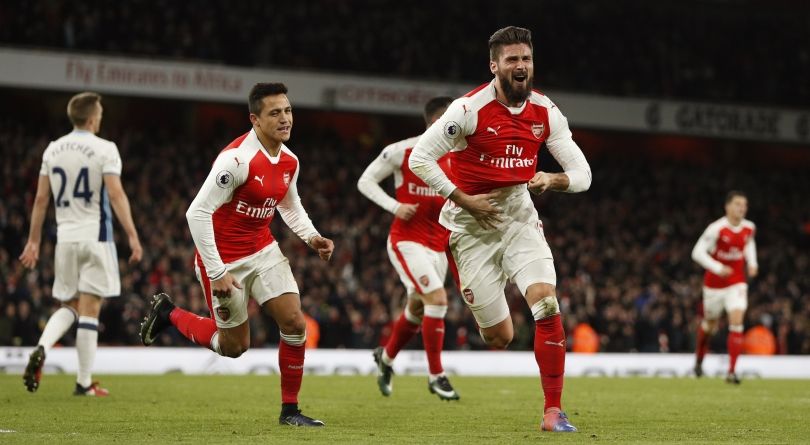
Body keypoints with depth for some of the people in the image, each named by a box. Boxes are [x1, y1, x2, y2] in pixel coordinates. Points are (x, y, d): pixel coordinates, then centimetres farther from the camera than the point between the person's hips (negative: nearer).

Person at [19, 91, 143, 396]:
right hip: (95, 235, -5)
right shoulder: (104, 149, -6)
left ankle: (42, 349, -12)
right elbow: (116, 194, -15)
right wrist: (132, 236, -16)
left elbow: (41, 198, 10)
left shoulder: (53, 150, 9)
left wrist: (34, 240, 15)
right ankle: (85, 382, 2)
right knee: (90, 308, 0)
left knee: (69, 306, 16)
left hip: (65, 236, 5)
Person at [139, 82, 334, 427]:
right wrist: (217, 273, -26)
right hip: (225, 259, -6)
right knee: (234, 346, 6)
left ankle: (290, 410, 8)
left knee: (295, 324, -6)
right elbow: (197, 213, -27)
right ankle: (168, 314, 30)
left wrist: (311, 236, 1)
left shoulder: (289, 161, -1)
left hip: (263, 251, 7)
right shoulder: (237, 159, -26)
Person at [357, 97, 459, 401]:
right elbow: (365, 181, -4)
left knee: (418, 308, 15)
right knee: (438, 299, -20)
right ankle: (436, 375, -11)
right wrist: (395, 206, -17)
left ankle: (386, 358, 41)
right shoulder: (402, 151, -10)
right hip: (407, 241, -6)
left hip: (437, 245, 7)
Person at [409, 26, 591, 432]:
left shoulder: (545, 112, -2)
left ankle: (553, 410, -11)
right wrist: (464, 200, -16)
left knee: (548, 307, -19)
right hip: (474, 228, -3)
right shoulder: (470, 109, -16)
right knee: (500, 338, -4)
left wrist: (552, 180, -21)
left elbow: (582, 174, 1)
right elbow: (419, 159, -15)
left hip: (520, 217, 3)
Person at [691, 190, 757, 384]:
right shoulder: (716, 228, -20)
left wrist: (752, 263, 3)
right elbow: (698, 252, -18)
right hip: (714, 283, -2)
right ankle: (699, 359, 44)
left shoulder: (749, 228, -5)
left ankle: (732, 371, -16)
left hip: (737, 283, 2)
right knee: (710, 324, 14)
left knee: (736, 321, -16)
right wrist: (718, 268, -28)